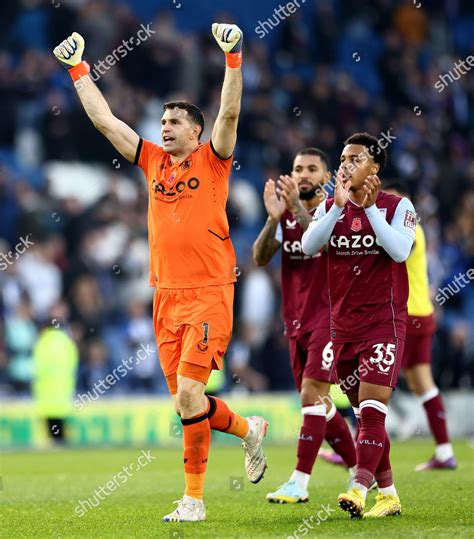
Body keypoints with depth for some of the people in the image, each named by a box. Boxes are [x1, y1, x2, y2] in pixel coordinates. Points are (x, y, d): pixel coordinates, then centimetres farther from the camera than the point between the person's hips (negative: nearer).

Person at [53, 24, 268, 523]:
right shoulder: (153, 161, 14)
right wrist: (78, 69, 18)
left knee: (188, 395, -14)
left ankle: (193, 499, -6)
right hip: (166, 296, 6)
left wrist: (232, 59, -20)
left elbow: (228, 113, -12)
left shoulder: (212, 160, 2)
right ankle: (247, 429, 33)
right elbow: (104, 119, 17)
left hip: (209, 294, -6)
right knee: (185, 402, 6)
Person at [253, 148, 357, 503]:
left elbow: (326, 244, -27)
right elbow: (260, 258, -4)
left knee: (312, 395, -14)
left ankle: (300, 483, -16)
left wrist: (297, 209, -35)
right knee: (319, 403, 10)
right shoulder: (285, 212, 8)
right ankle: (359, 469, 23)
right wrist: (274, 217, -18)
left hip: (328, 318, -7)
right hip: (297, 322, 7)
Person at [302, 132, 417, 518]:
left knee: (372, 410, -15)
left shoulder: (397, 207, -3)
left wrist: (370, 208, -23)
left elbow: (400, 251, -20)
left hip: (384, 324, -5)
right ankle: (388, 494, 18)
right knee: (365, 414, 10)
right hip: (342, 325, 5)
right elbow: (308, 246, -10)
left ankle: (359, 490, -22)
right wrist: (339, 205, -19)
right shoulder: (330, 207, 8)